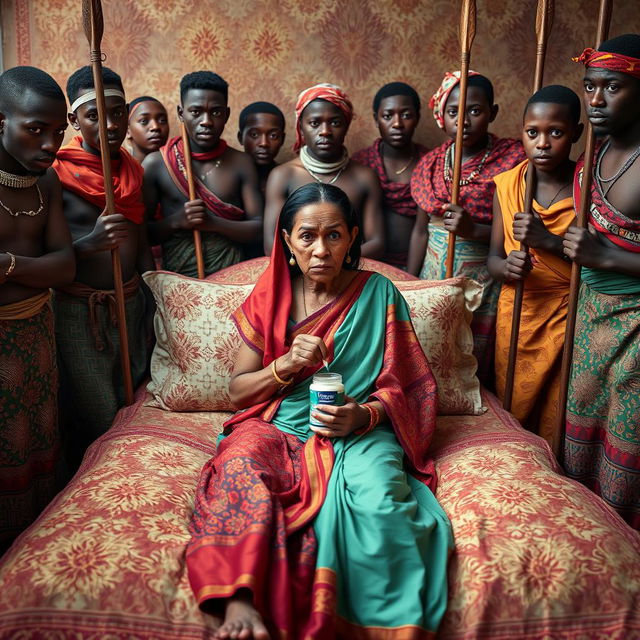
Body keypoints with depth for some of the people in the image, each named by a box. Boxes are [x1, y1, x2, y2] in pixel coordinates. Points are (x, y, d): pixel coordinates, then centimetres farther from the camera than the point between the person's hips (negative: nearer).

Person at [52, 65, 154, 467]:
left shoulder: (133, 170, 8)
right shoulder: (56, 173, -11)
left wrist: (153, 301, 12)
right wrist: (90, 243, -30)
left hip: (131, 301, 6)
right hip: (79, 309, -5)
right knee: (96, 422, 3)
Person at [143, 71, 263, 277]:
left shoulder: (241, 163, 7)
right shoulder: (156, 164, 3)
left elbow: (259, 228, 3)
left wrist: (213, 222, -11)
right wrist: (176, 221, -12)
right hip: (177, 281, -1)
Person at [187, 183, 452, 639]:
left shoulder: (378, 294, 3)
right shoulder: (269, 298, 7)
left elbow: (400, 387, 5)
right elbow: (238, 392, 8)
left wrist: (364, 415, -17)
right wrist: (286, 364, -13)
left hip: (359, 431, -1)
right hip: (279, 428, 2)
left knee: (379, 496, -36)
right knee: (241, 465, -34)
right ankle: (239, 601, -39)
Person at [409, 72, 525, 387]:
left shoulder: (513, 158, -8)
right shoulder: (430, 163, 8)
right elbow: (421, 231, 12)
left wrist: (474, 230, -24)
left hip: (483, 285, -4)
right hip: (433, 279, 4)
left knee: (474, 374, 5)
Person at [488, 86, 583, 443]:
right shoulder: (506, 184, 1)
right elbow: (493, 257, 3)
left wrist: (550, 241, -24)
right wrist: (506, 268, -20)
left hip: (566, 316, -2)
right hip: (515, 312, 3)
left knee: (556, 423, 6)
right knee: (511, 414, 14)